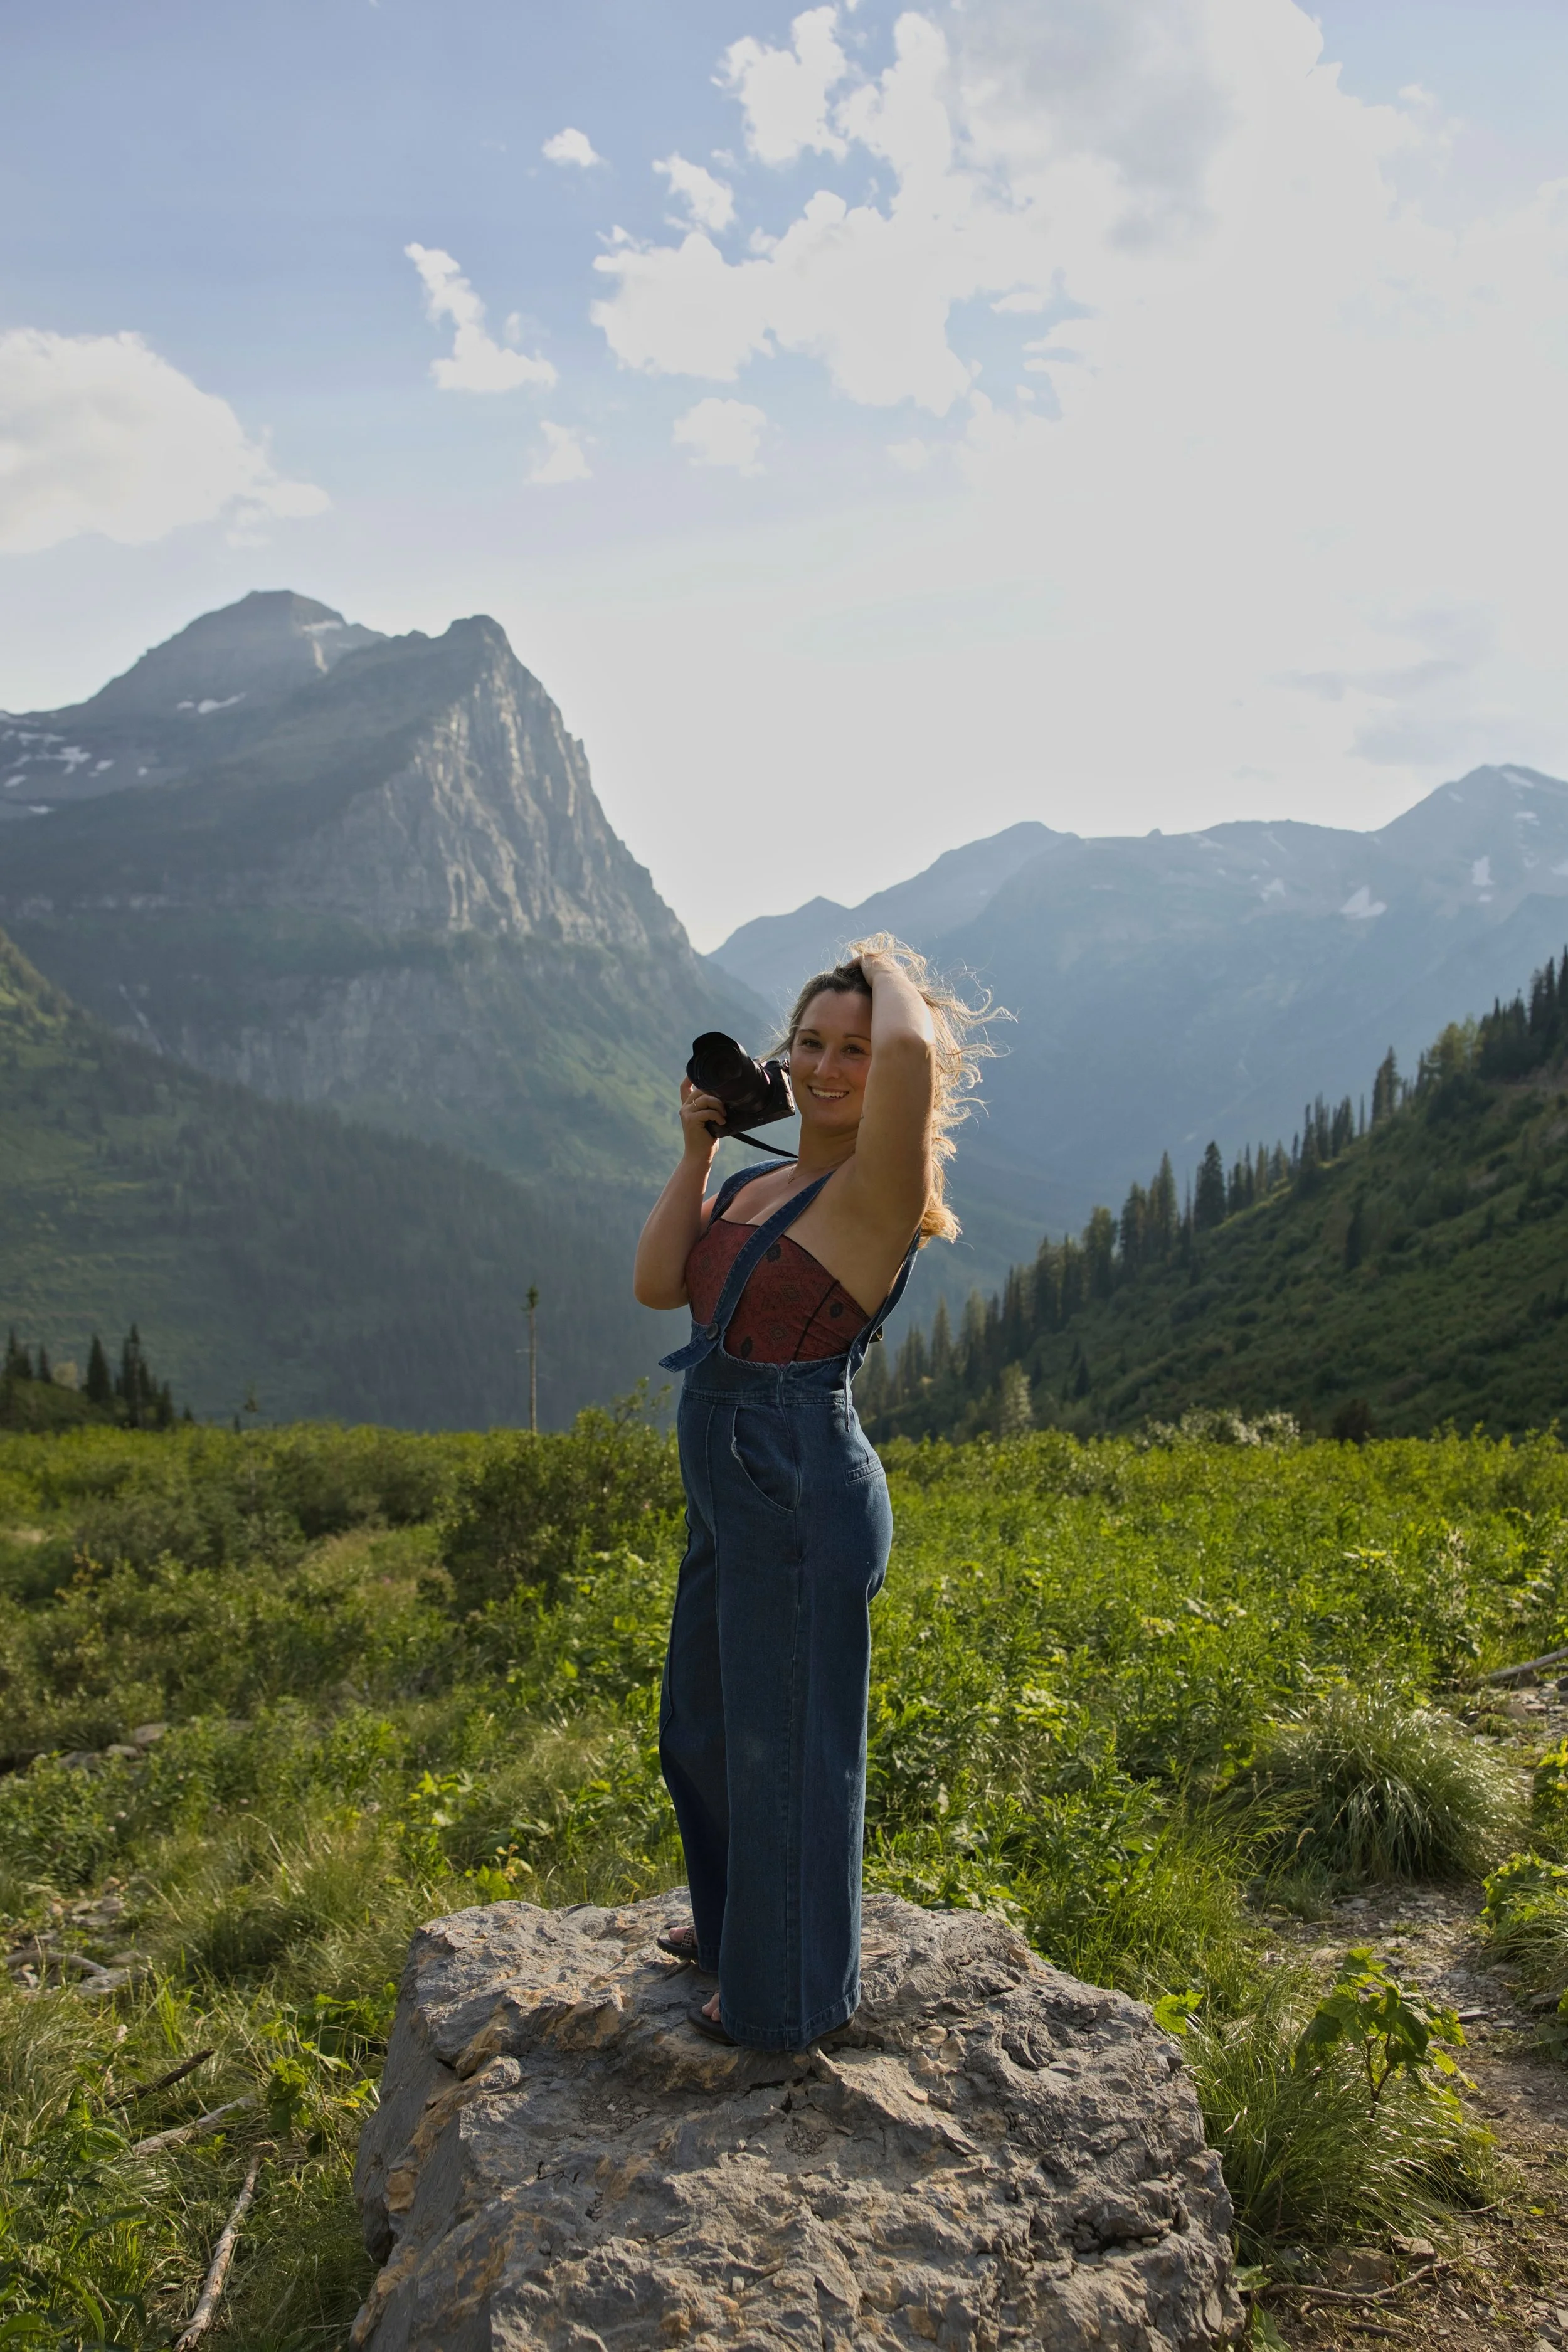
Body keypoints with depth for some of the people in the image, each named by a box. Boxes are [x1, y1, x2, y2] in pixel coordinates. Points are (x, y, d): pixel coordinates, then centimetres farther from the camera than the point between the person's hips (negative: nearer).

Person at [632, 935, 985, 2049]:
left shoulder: (877, 1192, -15)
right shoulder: (754, 1187, 11)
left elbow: (913, 1050, -34)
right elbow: (658, 1283, 3)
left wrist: (890, 970, -13)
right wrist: (696, 1148, 2)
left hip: (804, 1498, -9)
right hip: (733, 1497, 9)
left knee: (786, 1746, 7)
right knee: (702, 1726, 25)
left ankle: (791, 1992, 28)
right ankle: (736, 1922, 48)